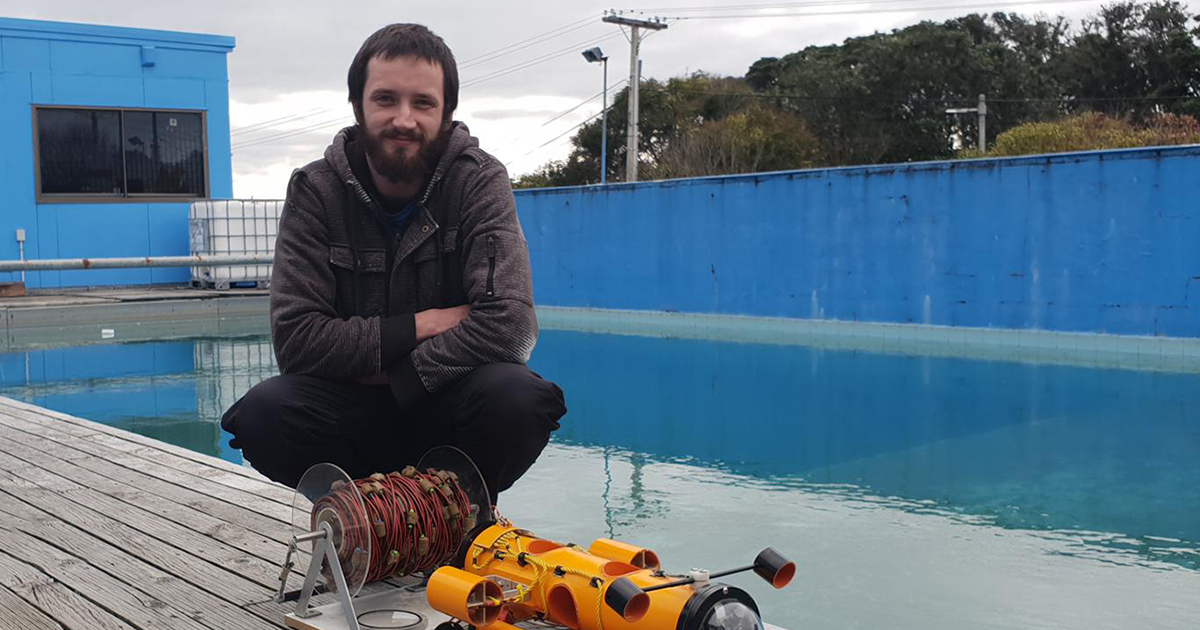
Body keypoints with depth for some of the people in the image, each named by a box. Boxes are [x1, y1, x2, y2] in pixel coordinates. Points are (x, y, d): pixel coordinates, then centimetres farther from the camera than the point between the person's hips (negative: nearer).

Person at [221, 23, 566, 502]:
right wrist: (418, 327, -18)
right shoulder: (315, 191, -6)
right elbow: (295, 337, -16)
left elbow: (510, 323, -22)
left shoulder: (479, 181, -8)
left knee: (517, 397, -33)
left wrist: (391, 372, -20)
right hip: (353, 412, 1)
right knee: (262, 413, -28)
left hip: (446, 406, -1)